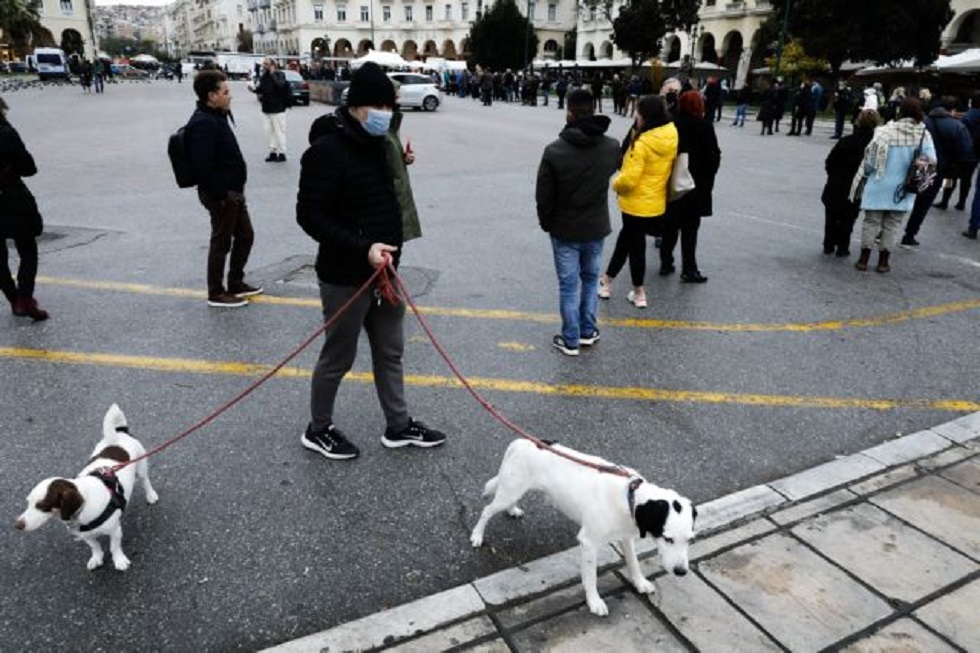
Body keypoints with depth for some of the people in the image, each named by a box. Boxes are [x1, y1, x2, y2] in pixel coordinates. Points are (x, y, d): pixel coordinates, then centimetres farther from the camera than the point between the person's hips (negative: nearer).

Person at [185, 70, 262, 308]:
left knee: (245, 236, 18)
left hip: (233, 191, 10)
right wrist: (221, 194, -23)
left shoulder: (217, 117, 12)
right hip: (221, 195, -10)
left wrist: (235, 190, 16)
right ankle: (216, 294, 15)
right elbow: (203, 167, -27)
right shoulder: (203, 123, -21)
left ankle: (236, 283, 32)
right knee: (222, 243, 2)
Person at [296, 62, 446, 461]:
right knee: (339, 357, 7)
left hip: (383, 269, 8)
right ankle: (318, 430, 29)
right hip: (345, 277, -8)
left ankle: (399, 426, 32)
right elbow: (310, 216, -22)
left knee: (390, 352, 17)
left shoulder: (377, 143, 8)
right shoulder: (327, 150, -18)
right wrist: (363, 248, -27)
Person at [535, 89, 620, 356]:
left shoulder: (554, 151, -20)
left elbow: (543, 196, -12)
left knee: (568, 285, 7)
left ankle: (570, 340, 16)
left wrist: (546, 223, 4)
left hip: (564, 230, -3)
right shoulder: (611, 147, -9)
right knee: (590, 279, 21)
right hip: (596, 227, 3)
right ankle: (588, 331, 30)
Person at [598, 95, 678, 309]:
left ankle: (639, 293, 19)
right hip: (656, 200, 7)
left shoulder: (642, 143, -24)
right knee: (626, 238, 21)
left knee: (636, 244, 7)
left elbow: (629, 179, -26)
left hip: (637, 202, -7)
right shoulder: (671, 138, -1)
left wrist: (616, 184, -5)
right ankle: (607, 280, 32)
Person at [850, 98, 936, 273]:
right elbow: (931, 161, -7)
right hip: (902, 189, 1)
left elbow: (870, 159, -12)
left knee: (871, 221, 9)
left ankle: (864, 258, 12)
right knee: (892, 224, 11)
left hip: (879, 186, -1)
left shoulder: (885, 131, -12)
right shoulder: (924, 135, -6)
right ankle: (883, 261, 16)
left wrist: (866, 174, 6)